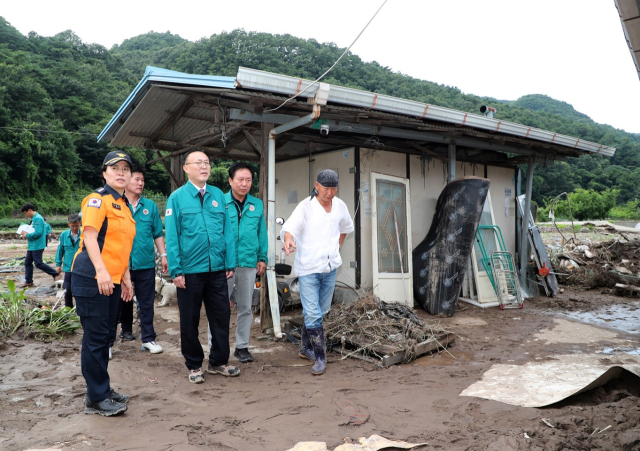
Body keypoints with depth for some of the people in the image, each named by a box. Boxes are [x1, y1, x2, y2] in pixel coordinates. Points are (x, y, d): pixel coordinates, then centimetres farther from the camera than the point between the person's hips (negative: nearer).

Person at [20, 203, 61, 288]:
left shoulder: (38, 218, -17)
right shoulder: (34, 219, 15)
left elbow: (38, 233, -24)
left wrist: (27, 235, -13)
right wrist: (27, 234, 6)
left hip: (37, 246, -10)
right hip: (32, 246, 10)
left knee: (38, 263, -9)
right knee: (27, 263, 11)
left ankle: (56, 275, -3)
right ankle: (28, 281, 18)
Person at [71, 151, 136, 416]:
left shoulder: (124, 206, 18)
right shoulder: (98, 199, -7)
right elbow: (89, 236, -17)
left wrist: (126, 278, 19)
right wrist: (101, 271, -27)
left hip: (112, 280, 8)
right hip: (92, 278, -8)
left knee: (106, 335, 14)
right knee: (95, 337, -3)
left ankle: (102, 390, 26)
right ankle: (96, 399, 7)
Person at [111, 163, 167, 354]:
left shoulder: (150, 206, 5)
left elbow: (158, 233, 9)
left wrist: (163, 254, 4)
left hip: (146, 263, 2)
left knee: (146, 303, 10)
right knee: (118, 303, 8)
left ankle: (148, 339, 21)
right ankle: (108, 341, 20)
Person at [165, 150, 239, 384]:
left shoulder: (218, 195, 6)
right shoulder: (177, 197, -3)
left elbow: (227, 231, 4)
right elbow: (171, 236, -7)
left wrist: (230, 263, -1)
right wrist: (176, 270, -11)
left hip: (217, 269, 3)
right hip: (190, 270, -3)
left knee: (221, 316, 9)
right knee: (190, 320, 10)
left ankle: (219, 361, 27)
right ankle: (194, 365, 27)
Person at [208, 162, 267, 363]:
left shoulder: (257, 205, 6)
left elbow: (262, 233, 10)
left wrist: (262, 258, 6)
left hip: (249, 263, 3)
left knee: (245, 308, 13)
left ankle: (242, 347, 26)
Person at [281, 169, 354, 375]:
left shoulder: (340, 206, 4)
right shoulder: (305, 206, -12)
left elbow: (346, 226, 24)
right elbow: (289, 227, -27)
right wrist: (288, 240, -49)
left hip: (330, 267, 6)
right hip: (308, 267, -6)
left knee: (321, 311, 15)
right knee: (313, 314, -8)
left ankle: (305, 348, 32)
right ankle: (320, 358, 2)